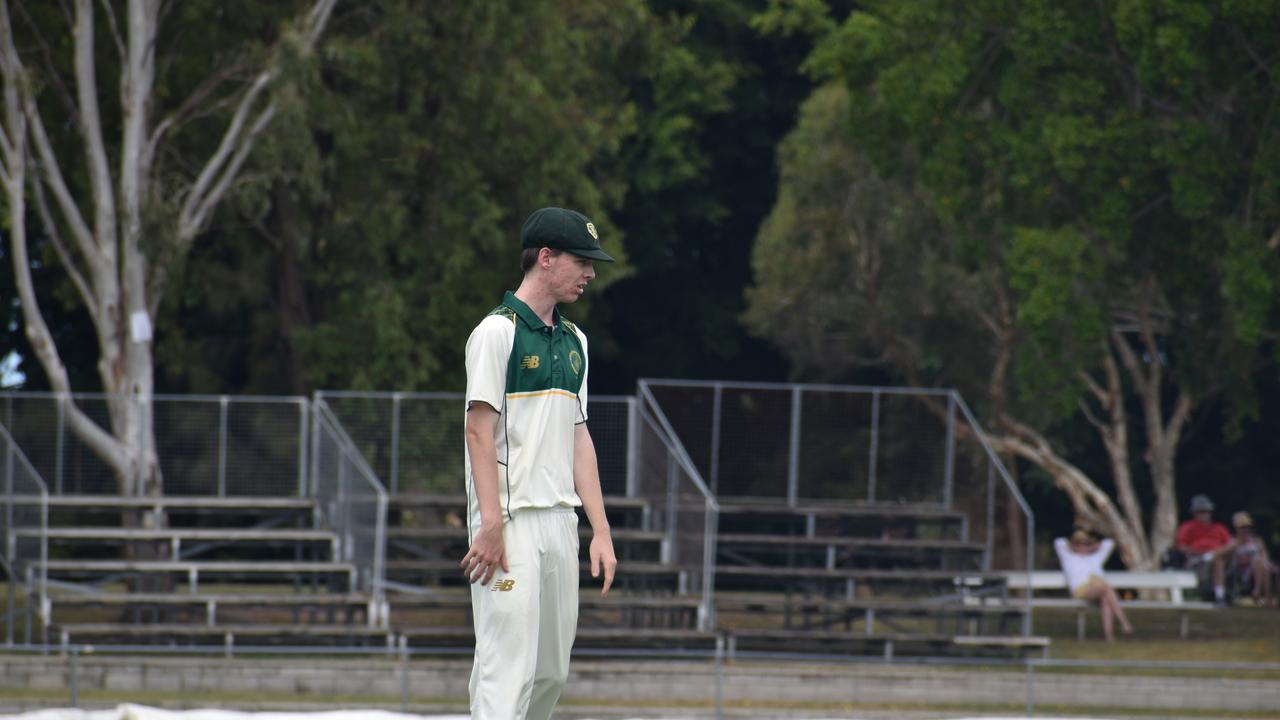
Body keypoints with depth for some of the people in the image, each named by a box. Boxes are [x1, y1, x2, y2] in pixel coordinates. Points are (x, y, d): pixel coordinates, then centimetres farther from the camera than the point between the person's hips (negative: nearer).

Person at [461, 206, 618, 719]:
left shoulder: (573, 341, 17)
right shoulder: (498, 331, -7)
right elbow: (479, 430, -12)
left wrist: (600, 530, 11)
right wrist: (491, 526, -20)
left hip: (560, 521, 8)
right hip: (512, 519, -8)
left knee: (552, 672, 10)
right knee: (509, 669, -13)